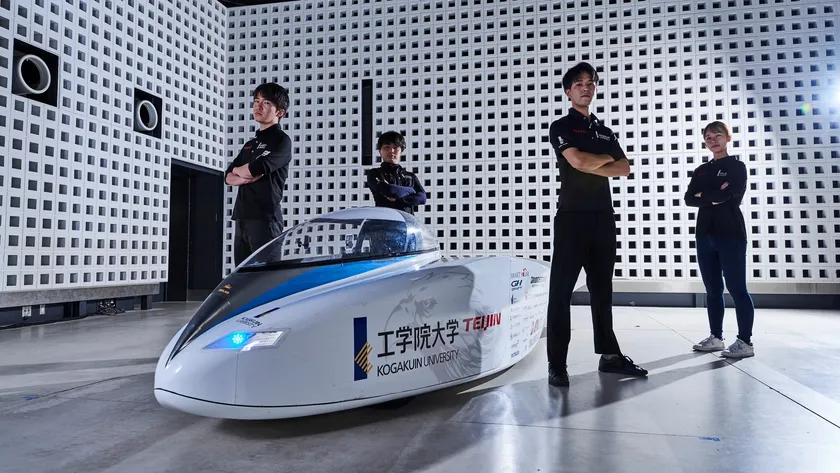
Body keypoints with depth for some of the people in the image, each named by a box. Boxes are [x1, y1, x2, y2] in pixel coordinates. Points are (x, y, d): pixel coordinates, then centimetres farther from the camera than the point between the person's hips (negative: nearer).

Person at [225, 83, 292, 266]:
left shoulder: (281, 140, -2)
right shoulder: (250, 144, 23)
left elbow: (256, 168, -15)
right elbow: (229, 177, 16)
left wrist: (238, 170, 8)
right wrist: (247, 177, -6)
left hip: (265, 219, -8)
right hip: (242, 219, 8)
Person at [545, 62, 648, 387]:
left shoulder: (605, 131, 21)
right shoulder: (561, 127, 3)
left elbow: (624, 168, 10)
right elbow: (578, 161, -14)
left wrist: (593, 164, -5)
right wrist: (607, 158, 4)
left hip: (603, 216, 6)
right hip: (572, 215, -6)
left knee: (602, 287, 11)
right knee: (561, 289, -7)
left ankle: (609, 354, 20)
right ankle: (557, 364, -4)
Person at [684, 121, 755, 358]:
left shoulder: (737, 166, 2)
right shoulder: (701, 170, 16)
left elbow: (729, 195, -15)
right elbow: (689, 199, 3)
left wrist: (703, 196, -2)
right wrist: (714, 197, -10)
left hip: (730, 234, -5)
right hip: (705, 235, 6)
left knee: (737, 288, -5)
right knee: (712, 290, 9)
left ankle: (745, 342, -1)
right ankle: (716, 337, 17)